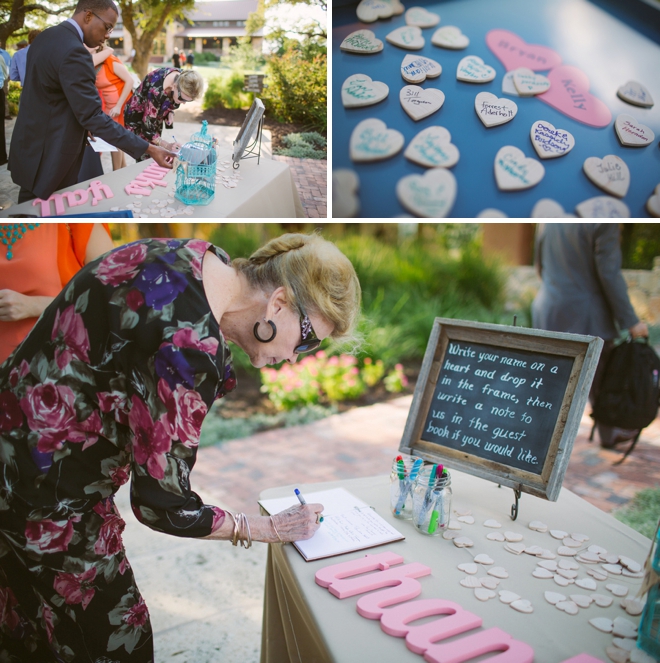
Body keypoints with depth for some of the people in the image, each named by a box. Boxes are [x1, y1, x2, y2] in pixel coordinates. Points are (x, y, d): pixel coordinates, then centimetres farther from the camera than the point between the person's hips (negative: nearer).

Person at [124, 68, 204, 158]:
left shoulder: (182, 79, -20)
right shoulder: (157, 90, -39)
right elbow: (148, 128, -31)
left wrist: (170, 113, -16)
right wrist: (166, 145, -42)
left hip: (156, 116, 6)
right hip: (137, 116, -6)